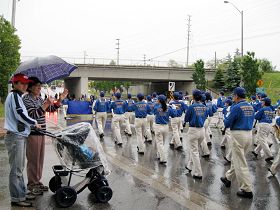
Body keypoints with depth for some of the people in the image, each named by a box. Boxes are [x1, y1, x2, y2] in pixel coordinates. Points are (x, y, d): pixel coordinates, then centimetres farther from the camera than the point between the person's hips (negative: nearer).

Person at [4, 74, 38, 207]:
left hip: (20, 136, 10)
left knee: (19, 168, 16)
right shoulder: (14, 96, -12)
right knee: (16, 169, -4)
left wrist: (30, 124, 15)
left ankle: (21, 194, 25)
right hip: (15, 137, -10)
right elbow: (20, 115, -20)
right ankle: (16, 198, 2)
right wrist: (34, 123, -8)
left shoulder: (16, 96, 19)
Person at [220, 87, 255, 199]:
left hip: (238, 135, -8)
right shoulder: (251, 107, 9)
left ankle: (247, 190, 2)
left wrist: (225, 120, 11)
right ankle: (228, 178, 38)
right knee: (236, 159, 22)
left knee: (240, 163, -2)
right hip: (249, 134, 8)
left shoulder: (236, 107, -14)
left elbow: (227, 123, -11)